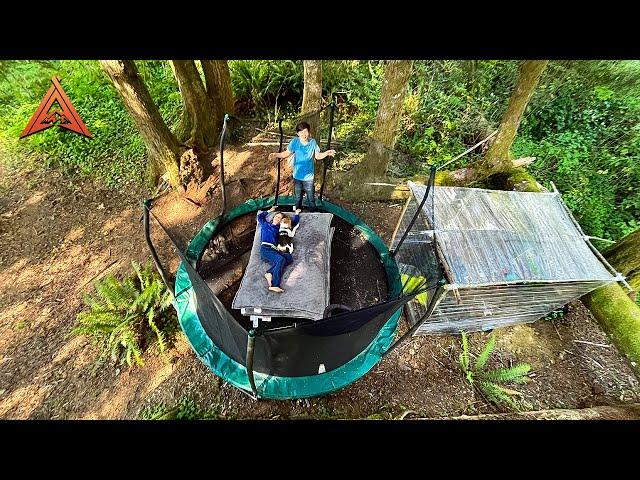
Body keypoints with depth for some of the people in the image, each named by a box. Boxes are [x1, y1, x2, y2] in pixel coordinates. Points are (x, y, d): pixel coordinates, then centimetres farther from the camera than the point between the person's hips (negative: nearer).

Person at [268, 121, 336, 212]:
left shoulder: (313, 142, -10)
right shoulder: (294, 142, -12)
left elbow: (317, 156, 0)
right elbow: (287, 153, -1)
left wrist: (326, 153, -17)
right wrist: (276, 155, -17)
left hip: (309, 176, 0)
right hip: (297, 176, 1)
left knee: (311, 199, 11)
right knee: (298, 198, 19)